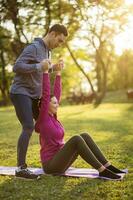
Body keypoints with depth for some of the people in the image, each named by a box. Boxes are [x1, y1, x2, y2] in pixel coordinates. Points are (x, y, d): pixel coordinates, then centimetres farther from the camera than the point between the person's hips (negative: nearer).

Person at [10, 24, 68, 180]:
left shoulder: (47, 50, 14)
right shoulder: (33, 48, -15)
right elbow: (17, 67, -24)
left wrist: (52, 68, 5)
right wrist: (39, 66, -27)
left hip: (34, 95, 9)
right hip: (20, 93, -9)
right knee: (28, 127, -18)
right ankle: (21, 168, -13)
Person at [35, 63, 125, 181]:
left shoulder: (52, 117, 11)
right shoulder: (43, 119, -11)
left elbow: (56, 93, 12)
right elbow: (46, 94, -19)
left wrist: (59, 72, 13)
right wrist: (46, 71, -17)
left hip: (60, 162, 9)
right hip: (51, 165, -9)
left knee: (84, 136, -5)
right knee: (76, 139, -28)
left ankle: (108, 166, -10)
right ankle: (102, 171, -27)